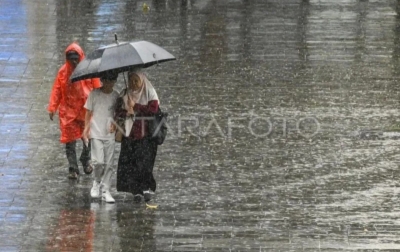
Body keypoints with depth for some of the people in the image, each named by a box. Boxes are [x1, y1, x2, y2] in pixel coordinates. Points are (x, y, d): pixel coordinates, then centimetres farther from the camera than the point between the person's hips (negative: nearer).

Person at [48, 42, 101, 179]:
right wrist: (52, 108, -6)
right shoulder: (63, 71, -2)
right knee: (69, 140, -1)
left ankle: (85, 161, 37)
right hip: (68, 110, 0)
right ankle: (73, 169, 5)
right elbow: (56, 90, 0)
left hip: (86, 110, 0)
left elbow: (97, 89, -2)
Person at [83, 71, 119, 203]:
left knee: (108, 164, 1)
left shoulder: (116, 96, 4)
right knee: (98, 161, -12)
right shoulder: (94, 94, -1)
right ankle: (97, 182, 14)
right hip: (96, 133, -2)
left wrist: (115, 124, -8)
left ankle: (105, 191, 8)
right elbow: (88, 112, 5)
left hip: (110, 134, 2)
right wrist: (86, 128, 0)